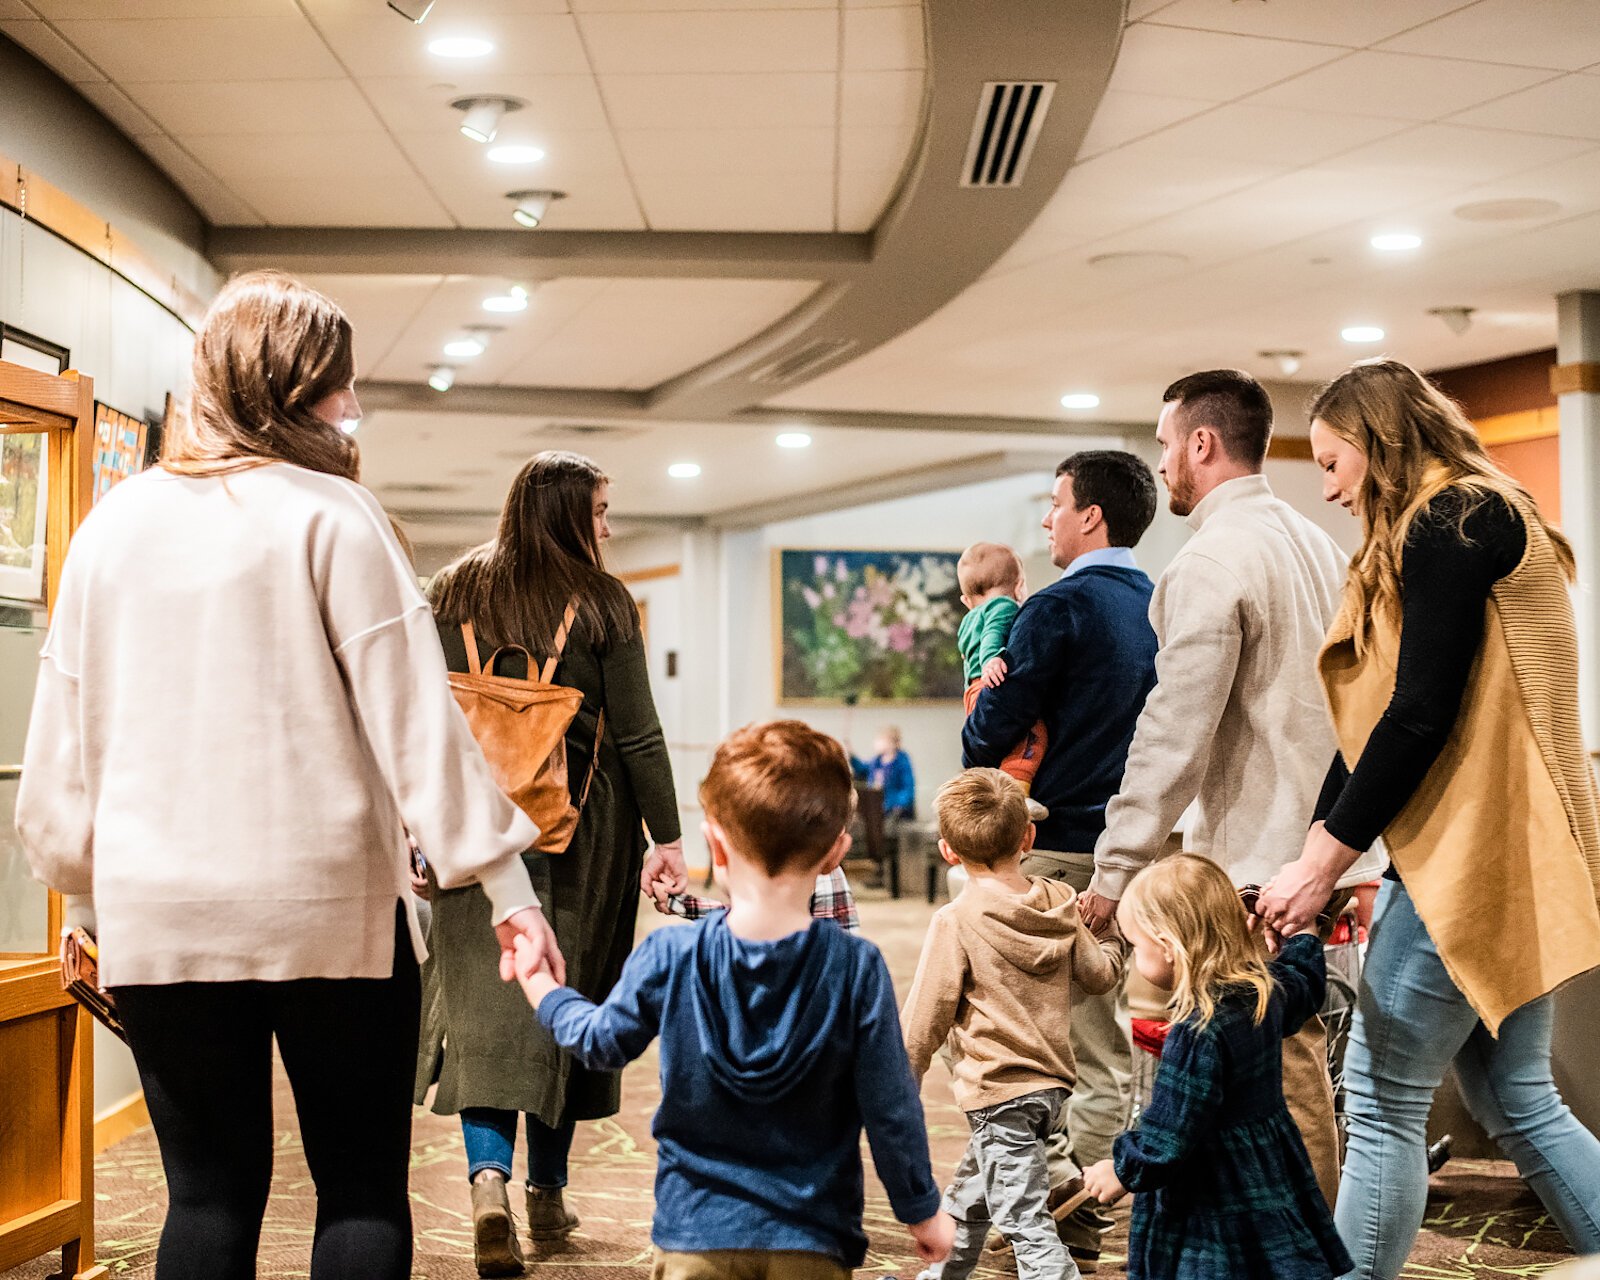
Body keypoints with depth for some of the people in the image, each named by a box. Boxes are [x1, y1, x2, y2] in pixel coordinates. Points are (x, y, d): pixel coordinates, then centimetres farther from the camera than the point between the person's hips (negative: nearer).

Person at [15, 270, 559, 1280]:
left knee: (210, 1194, 12)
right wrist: (505, 883, -9)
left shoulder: (113, 524, 6)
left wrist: (82, 890, 22)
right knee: (363, 1188, 7)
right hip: (329, 909, -4)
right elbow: (416, 716, -12)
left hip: (159, 919, 4)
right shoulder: (331, 515, -7)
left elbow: (63, 740, 10)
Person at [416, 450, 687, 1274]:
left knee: (486, 994, 0)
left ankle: (488, 1175, -20)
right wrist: (669, 837, -1)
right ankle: (547, 1192, 20)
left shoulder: (453, 595, 3)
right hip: (586, 825, -1)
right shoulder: (601, 602, -4)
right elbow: (636, 733, -5)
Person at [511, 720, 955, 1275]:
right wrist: (922, 1210, 10)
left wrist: (549, 997, 30)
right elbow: (890, 1108, -6)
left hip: (695, 1235, 1)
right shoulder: (857, 968, -13)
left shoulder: (668, 959, -10)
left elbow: (604, 1042, 8)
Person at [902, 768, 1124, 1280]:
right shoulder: (1059, 900, 0)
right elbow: (1100, 973, 10)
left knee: (1027, 1222, -7)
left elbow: (925, 1015, -11)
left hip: (999, 1092, -8)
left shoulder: (957, 921, -15)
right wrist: (1111, 933, 31)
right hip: (1051, 1083, 8)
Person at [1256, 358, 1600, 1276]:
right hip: (1507, 852, 10)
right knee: (1514, 1097, 13)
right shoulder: (1484, 518, 20)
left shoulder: (1447, 522, -10)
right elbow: (1375, 713, 17)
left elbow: (1421, 713, -19)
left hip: (1469, 853, -10)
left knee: (1383, 1099, -4)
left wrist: (1326, 861, -14)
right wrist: (1320, 848, 14)